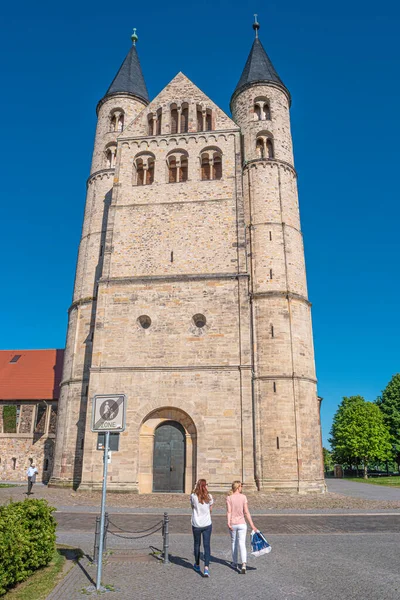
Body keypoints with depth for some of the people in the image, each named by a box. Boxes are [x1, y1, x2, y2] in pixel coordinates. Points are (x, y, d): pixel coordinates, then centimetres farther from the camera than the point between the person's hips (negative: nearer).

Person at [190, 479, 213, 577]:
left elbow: (192, 507, 5)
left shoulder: (193, 496, -11)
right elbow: (210, 509, 5)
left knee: (197, 545, 19)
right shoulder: (209, 497, -8)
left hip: (196, 525, 0)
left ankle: (197, 565, 34)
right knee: (207, 546, 5)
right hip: (207, 524, 0)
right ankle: (206, 568, -6)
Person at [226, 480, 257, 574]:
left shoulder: (229, 498, -3)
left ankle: (235, 563, 31)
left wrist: (228, 522, -20)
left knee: (234, 543, 19)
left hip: (233, 524, 2)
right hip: (242, 524, -2)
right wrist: (252, 525, -5)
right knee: (242, 544, 0)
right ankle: (243, 565, -16)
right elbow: (246, 512, -9)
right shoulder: (243, 497, -7)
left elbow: (229, 511, -14)